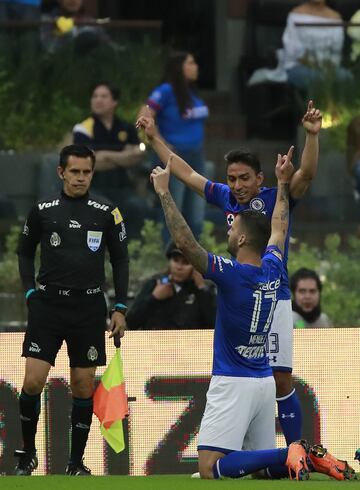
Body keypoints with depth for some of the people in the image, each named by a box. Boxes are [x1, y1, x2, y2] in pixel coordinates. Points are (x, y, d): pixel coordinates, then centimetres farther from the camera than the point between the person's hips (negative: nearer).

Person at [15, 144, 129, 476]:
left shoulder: (107, 212, 2)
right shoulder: (43, 211, 3)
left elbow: (120, 260, 9)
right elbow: (25, 252, 15)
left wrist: (120, 308, 4)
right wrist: (31, 291, 3)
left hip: (89, 308, 1)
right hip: (48, 304, 0)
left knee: (83, 386, 3)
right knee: (33, 382, -9)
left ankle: (76, 462, 12)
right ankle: (27, 454, 8)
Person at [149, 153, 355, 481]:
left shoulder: (232, 274, -14)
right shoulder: (273, 270, 5)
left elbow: (185, 242, -22)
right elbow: (279, 229, 25)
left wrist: (164, 192, -17)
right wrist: (283, 185, 38)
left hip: (234, 383, -8)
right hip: (265, 382, 8)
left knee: (211, 470, -15)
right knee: (263, 464, 17)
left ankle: (291, 455, -28)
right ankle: (312, 458, -8)